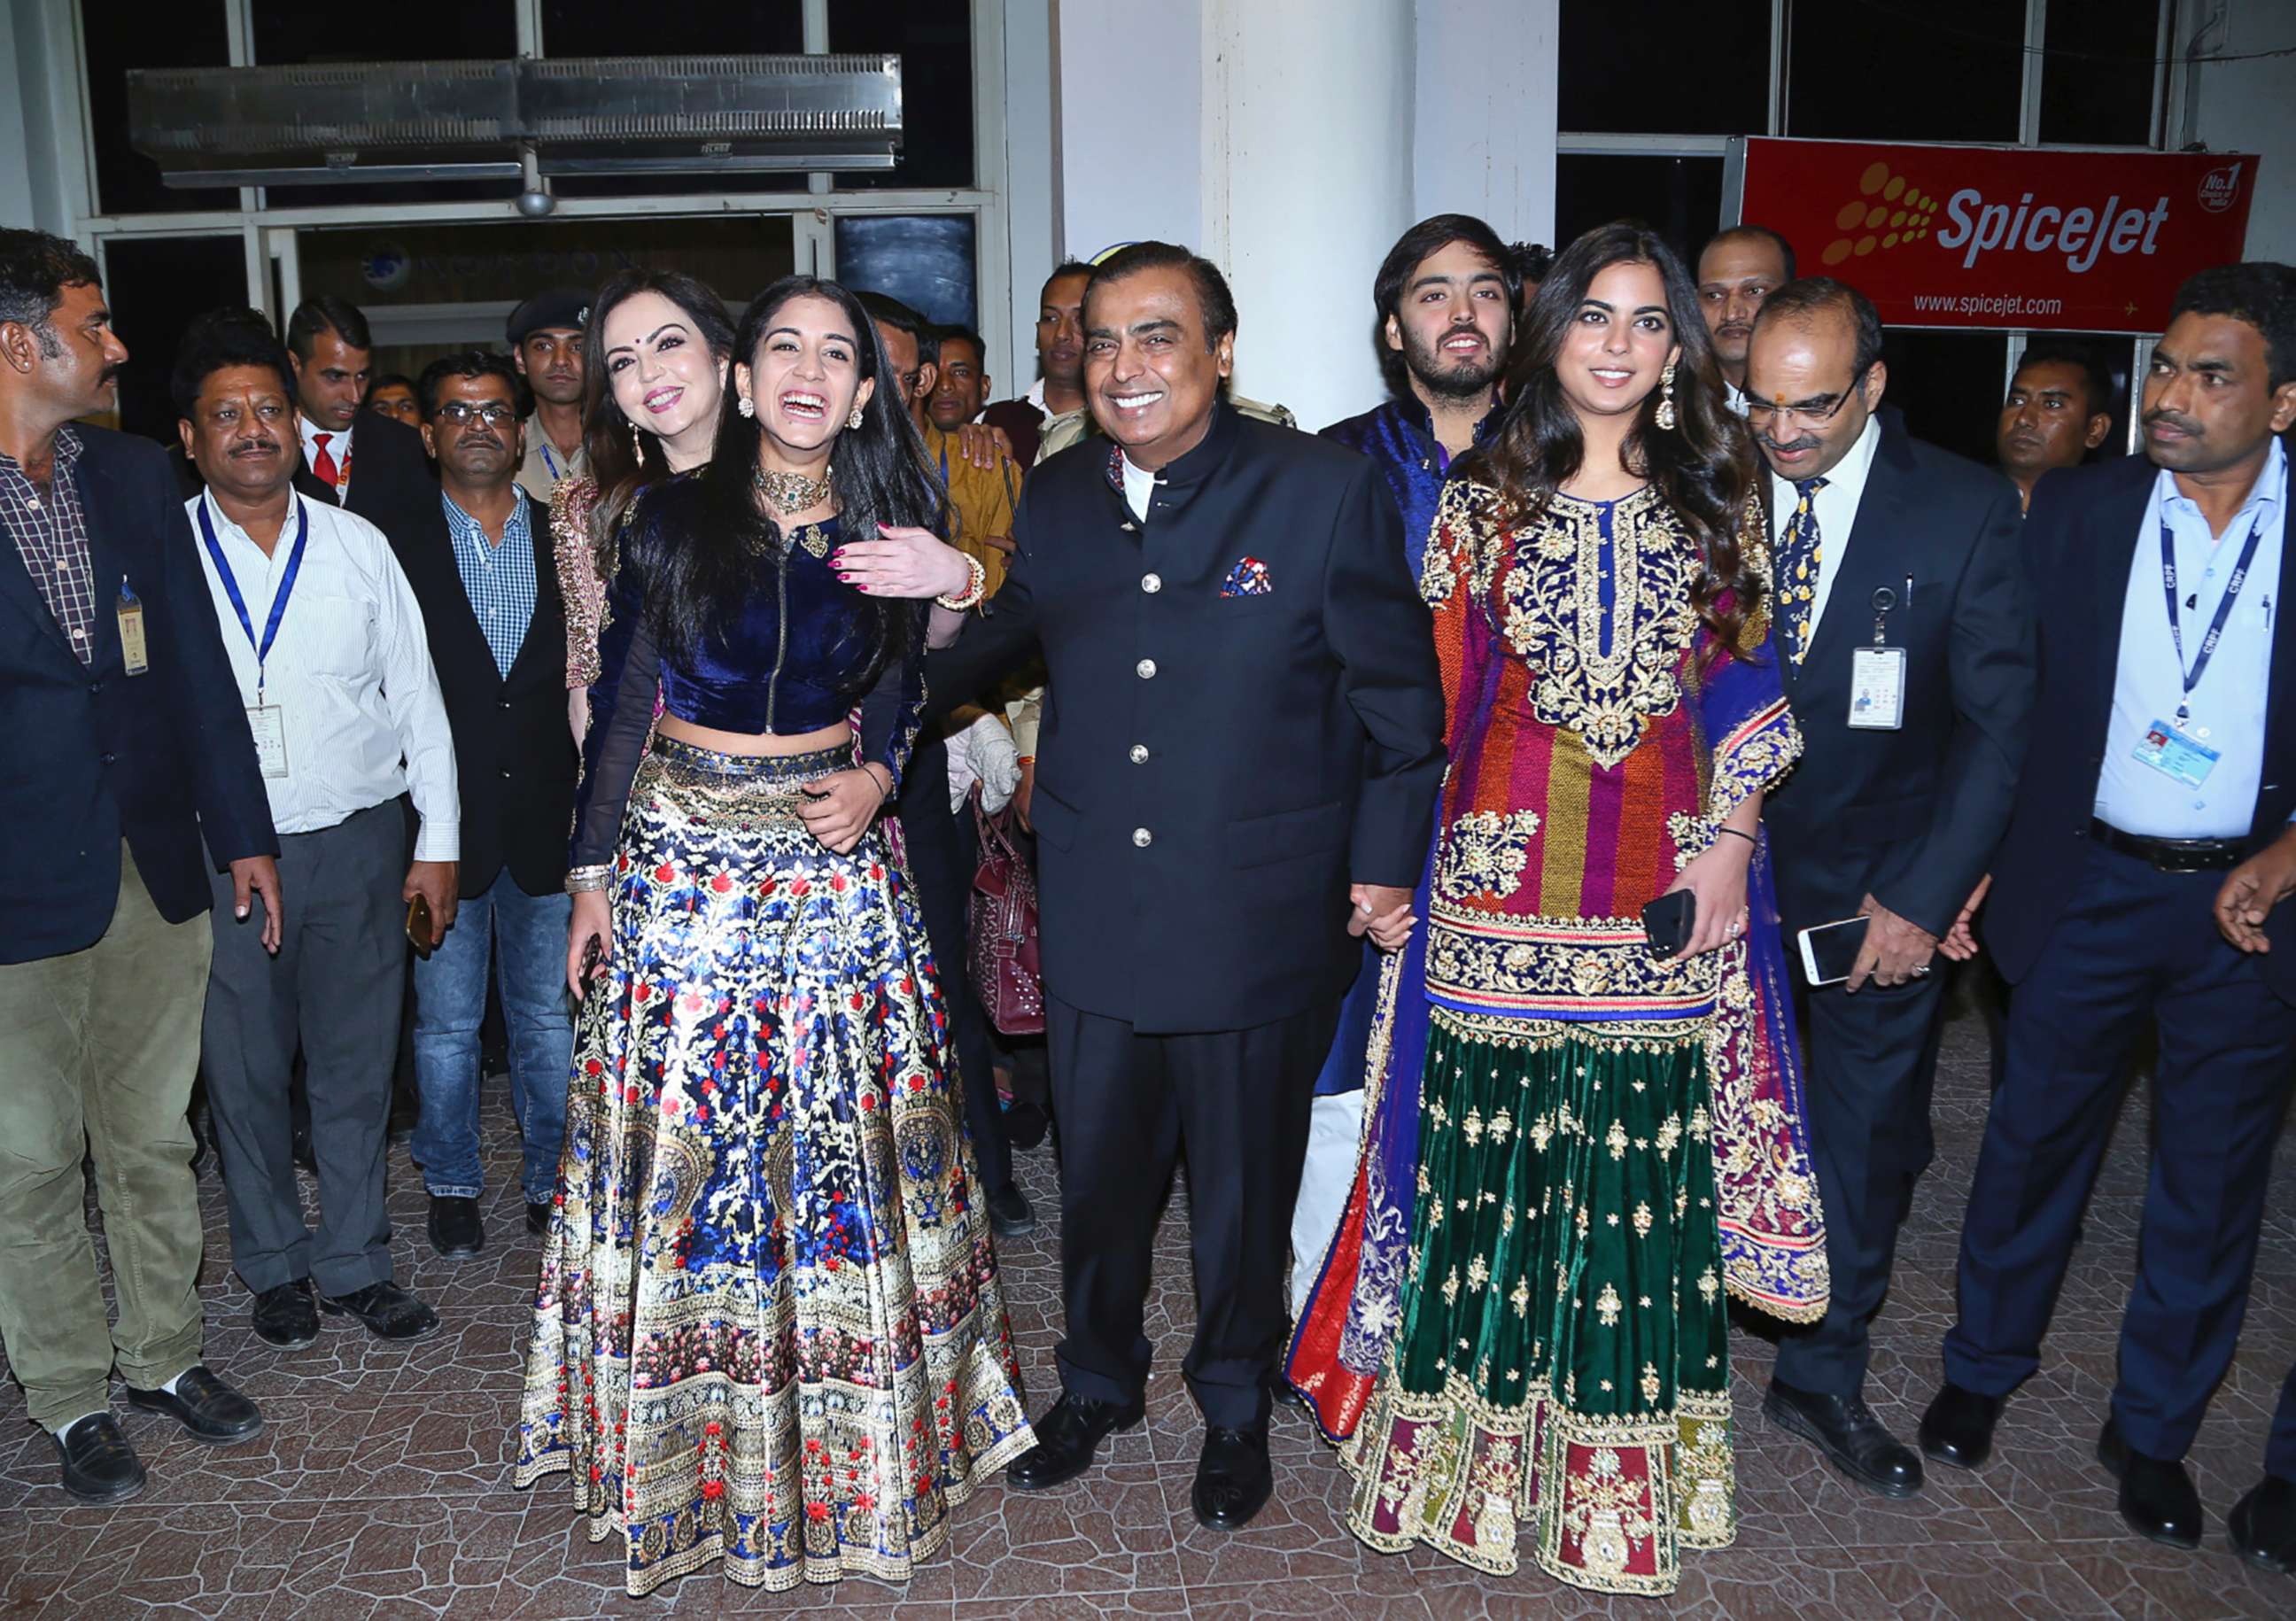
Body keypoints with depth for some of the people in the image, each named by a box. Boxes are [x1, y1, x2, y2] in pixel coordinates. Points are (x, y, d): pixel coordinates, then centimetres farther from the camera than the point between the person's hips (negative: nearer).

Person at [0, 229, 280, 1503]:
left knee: (153, 1137, 17)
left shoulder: (134, 473, 5)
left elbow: (197, 664, 7)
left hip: (156, 865, 5)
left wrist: (241, 832, 8)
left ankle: (164, 1352, 35)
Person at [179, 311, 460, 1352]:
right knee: (244, 1072, 11)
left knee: (355, 1067, 10)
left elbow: (416, 697, 5)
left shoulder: (357, 545, 4)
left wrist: (437, 844, 1)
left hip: (359, 844, 1)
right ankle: (274, 1266, 30)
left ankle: (355, 1264, 26)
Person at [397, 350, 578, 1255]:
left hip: (549, 818, 1)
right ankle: (452, 1183, 28)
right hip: (443, 823, -1)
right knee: (447, 1023, 10)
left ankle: (554, 1178, 26)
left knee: (552, 1017, 10)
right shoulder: (396, 549, 0)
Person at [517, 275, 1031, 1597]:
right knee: (682, 1133, 6)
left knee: (841, 1133, 6)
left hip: (833, 862, 1)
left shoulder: (886, 532, 1)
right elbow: (620, 699, 1)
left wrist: (877, 780, -8)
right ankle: (692, 1435, 26)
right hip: (681, 858, 0)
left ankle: (847, 1428, 26)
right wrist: (593, 869, 0)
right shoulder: (676, 516, -2)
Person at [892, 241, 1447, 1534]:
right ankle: (1099, 1383, 45)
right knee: (1098, 1171, 18)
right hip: (1095, 920, 4)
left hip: (1256, 925, -3)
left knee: (1244, 1186, 15)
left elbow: (1401, 700, -5)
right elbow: (989, 653, 19)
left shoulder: (1327, 492, -9)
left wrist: (1386, 866, -6)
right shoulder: (1056, 503, 5)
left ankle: (1237, 1407, 41)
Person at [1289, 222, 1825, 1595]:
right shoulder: (1483, 501, 5)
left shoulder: (1718, 500, 8)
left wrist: (1730, 845, -3)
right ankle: (1470, 1451, 23)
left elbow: (1750, 694, 9)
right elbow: (1432, 696, 4)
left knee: (1641, 1173, 6)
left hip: (1668, 890, 1)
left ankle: (1625, 1479, 25)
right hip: (1500, 887, -1)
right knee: (1489, 1163, 3)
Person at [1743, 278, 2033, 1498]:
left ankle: (1823, 1378, 30)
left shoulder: (1965, 509, -7)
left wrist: (1925, 894, -12)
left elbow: (1997, 720, -6)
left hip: (1883, 886, 0)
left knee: (1867, 1143, 11)